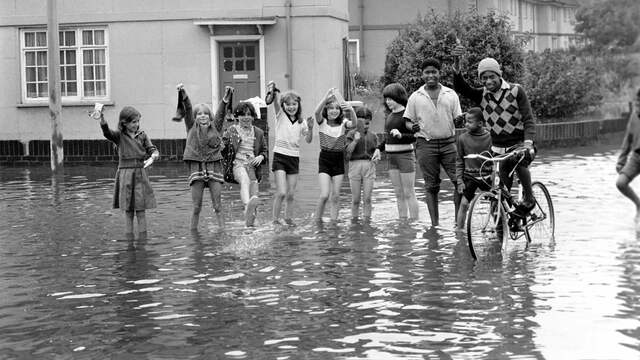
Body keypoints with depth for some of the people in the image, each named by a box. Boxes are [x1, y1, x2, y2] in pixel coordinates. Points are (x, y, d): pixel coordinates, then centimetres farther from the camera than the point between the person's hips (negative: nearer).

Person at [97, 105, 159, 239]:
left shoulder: (142, 135, 7)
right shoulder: (119, 136, 0)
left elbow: (153, 150, 3)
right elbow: (107, 132, -19)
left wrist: (151, 158, -21)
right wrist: (102, 119, -39)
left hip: (140, 174, 1)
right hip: (125, 174, -1)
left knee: (140, 211, 0)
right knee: (128, 212, 3)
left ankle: (143, 240, 5)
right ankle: (129, 241, 8)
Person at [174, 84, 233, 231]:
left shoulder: (215, 127, 9)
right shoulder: (192, 128, 8)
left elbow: (221, 113, -5)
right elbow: (187, 110, -4)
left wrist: (226, 99, -21)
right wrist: (183, 94, -18)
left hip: (214, 167, 0)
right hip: (196, 168, 0)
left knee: (218, 206, 0)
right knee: (196, 206, 1)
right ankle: (193, 232, 10)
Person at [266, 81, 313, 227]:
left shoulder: (301, 122, 8)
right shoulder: (281, 116, -1)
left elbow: (308, 140, 6)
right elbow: (276, 102, -19)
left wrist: (310, 128, -13)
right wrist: (274, 91, -38)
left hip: (294, 158, 3)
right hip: (280, 156, -3)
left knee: (290, 194, 7)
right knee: (281, 192, -13)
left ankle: (288, 218, 22)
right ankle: (275, 220, -1)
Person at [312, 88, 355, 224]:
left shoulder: (343, 123, 2)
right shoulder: (322, 122, -2)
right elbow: (317, 112, -23)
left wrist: (351, 110, -41)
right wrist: (327, 96, -37)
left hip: (339, 160, 2)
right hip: (324, 158, -2)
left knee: (336, 196, 4)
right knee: (324, 195, -12)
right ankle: (317, 221, 6)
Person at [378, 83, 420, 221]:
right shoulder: (390, 115, 13)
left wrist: (401, 135, -31)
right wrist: (379, 149, 14)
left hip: (405, 156, -8)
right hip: (391, 157, 8)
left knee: (409, 194, -5)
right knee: (399, 194, 8)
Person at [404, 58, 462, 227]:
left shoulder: (450, 94, 10)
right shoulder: (415, 97, 8)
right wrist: (412, 127, -12)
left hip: (449, 143, 1)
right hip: (426, 145, 0)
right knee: (431, 186, 2)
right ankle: (434, 223, 7)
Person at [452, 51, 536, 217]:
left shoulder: (515, 91, -7)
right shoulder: (482, 95, 0)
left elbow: (528, 119, -10)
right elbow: (460, 87, -16)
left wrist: (528, 142, -27)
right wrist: (456, 63, -32)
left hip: (519, 144, -3)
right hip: (499, 148, 3)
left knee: (518, 161, -34)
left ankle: (528, 200, -16)